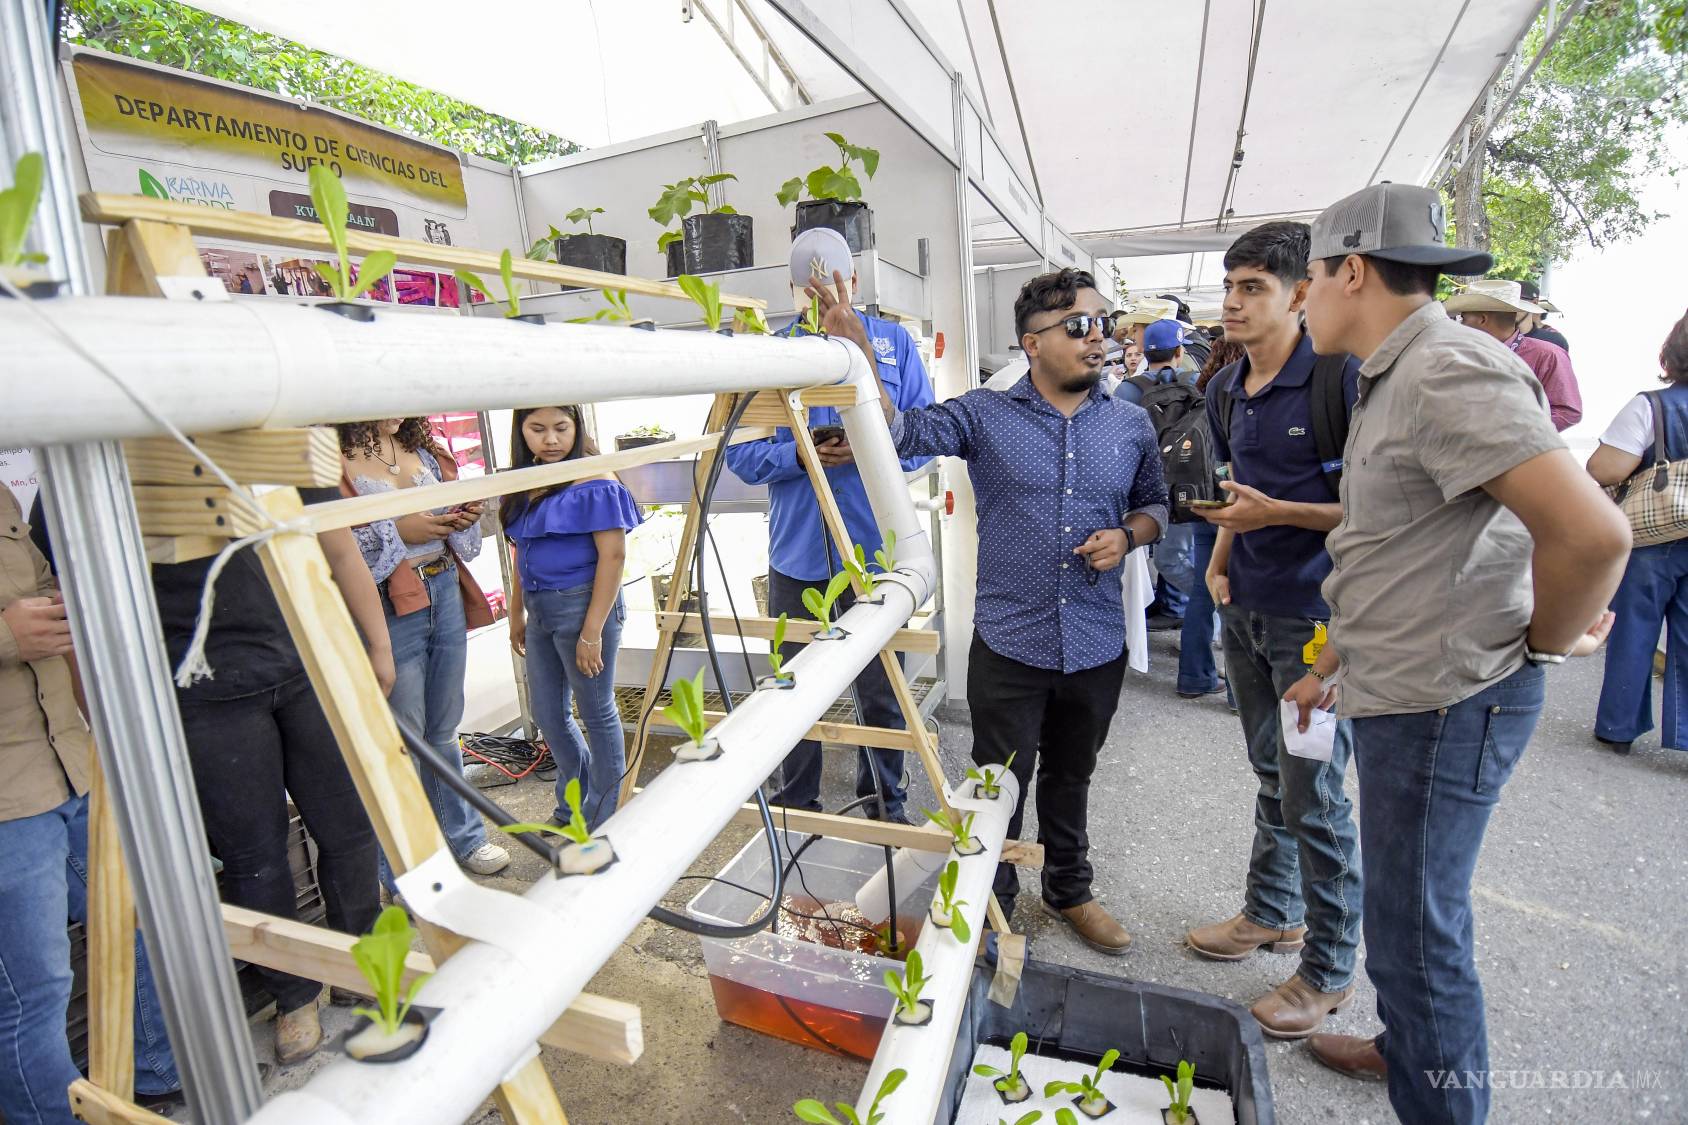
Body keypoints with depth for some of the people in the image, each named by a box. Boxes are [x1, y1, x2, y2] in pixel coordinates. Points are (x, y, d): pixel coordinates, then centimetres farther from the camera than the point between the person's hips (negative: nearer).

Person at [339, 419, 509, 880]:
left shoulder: (421, 449, 11)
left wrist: (465, 519, -1)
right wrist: (395, 532, -20)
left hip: (446, 595, 6)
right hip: (387, 611, -6)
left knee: (444, 729, 18)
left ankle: (463, 834, 35)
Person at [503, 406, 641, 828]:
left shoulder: (592, 480, -14)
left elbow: (613, 555, -18)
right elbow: (522, 553, 17)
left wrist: (592, 631, -20)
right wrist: (516, 613, 18)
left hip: (581, 604, -8)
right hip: (540, 610, 8)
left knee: (597, 713, 7)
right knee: (547, 713, 18)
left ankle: (602, 818, 25)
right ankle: (573, 804, 39)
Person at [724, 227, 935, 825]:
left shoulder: (894, 342, 3)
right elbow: (741, 451, -1)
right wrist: (799, 454, -18)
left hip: (875, 550, 0)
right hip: (796, 552, 1)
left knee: (880, 689, 13)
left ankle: (884, 803, 35)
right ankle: (796, 805, 35)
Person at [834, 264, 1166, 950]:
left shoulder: (1131, 425, 5)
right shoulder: (984, 416, -5)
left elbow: (1154, 503, 17)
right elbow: (902, 431, -19)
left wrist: (1127, 535, -6)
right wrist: (851, 344, -30)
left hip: (1097, 646, 3)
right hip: (1009, 644, -3)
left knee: (1071, 778, 22)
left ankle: (1070, 891, 45)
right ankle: (991, 908, 33)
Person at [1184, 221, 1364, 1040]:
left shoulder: (1343, 378, -14)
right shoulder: (1225, 391, 8)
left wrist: (1279, 513, -24)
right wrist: (1220, 561, 7)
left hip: (1317, 617, -7)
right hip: (1247, 608, 7)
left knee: (1314, 794, 1)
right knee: (1272, 775, 20)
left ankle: (1330, 970, 20)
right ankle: (1272, 913, 39)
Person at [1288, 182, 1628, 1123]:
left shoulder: (1448, 372, -19)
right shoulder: (1392, 380, 13)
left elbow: (1593, 532, -30)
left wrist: (1547, 642, -13)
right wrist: (1333, 664, 19)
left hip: (1446, 704, -10)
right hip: (1401, 694, 10)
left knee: (1417, 932, 5)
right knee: (1406, 912, 25)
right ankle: (1406, 1048, 45)